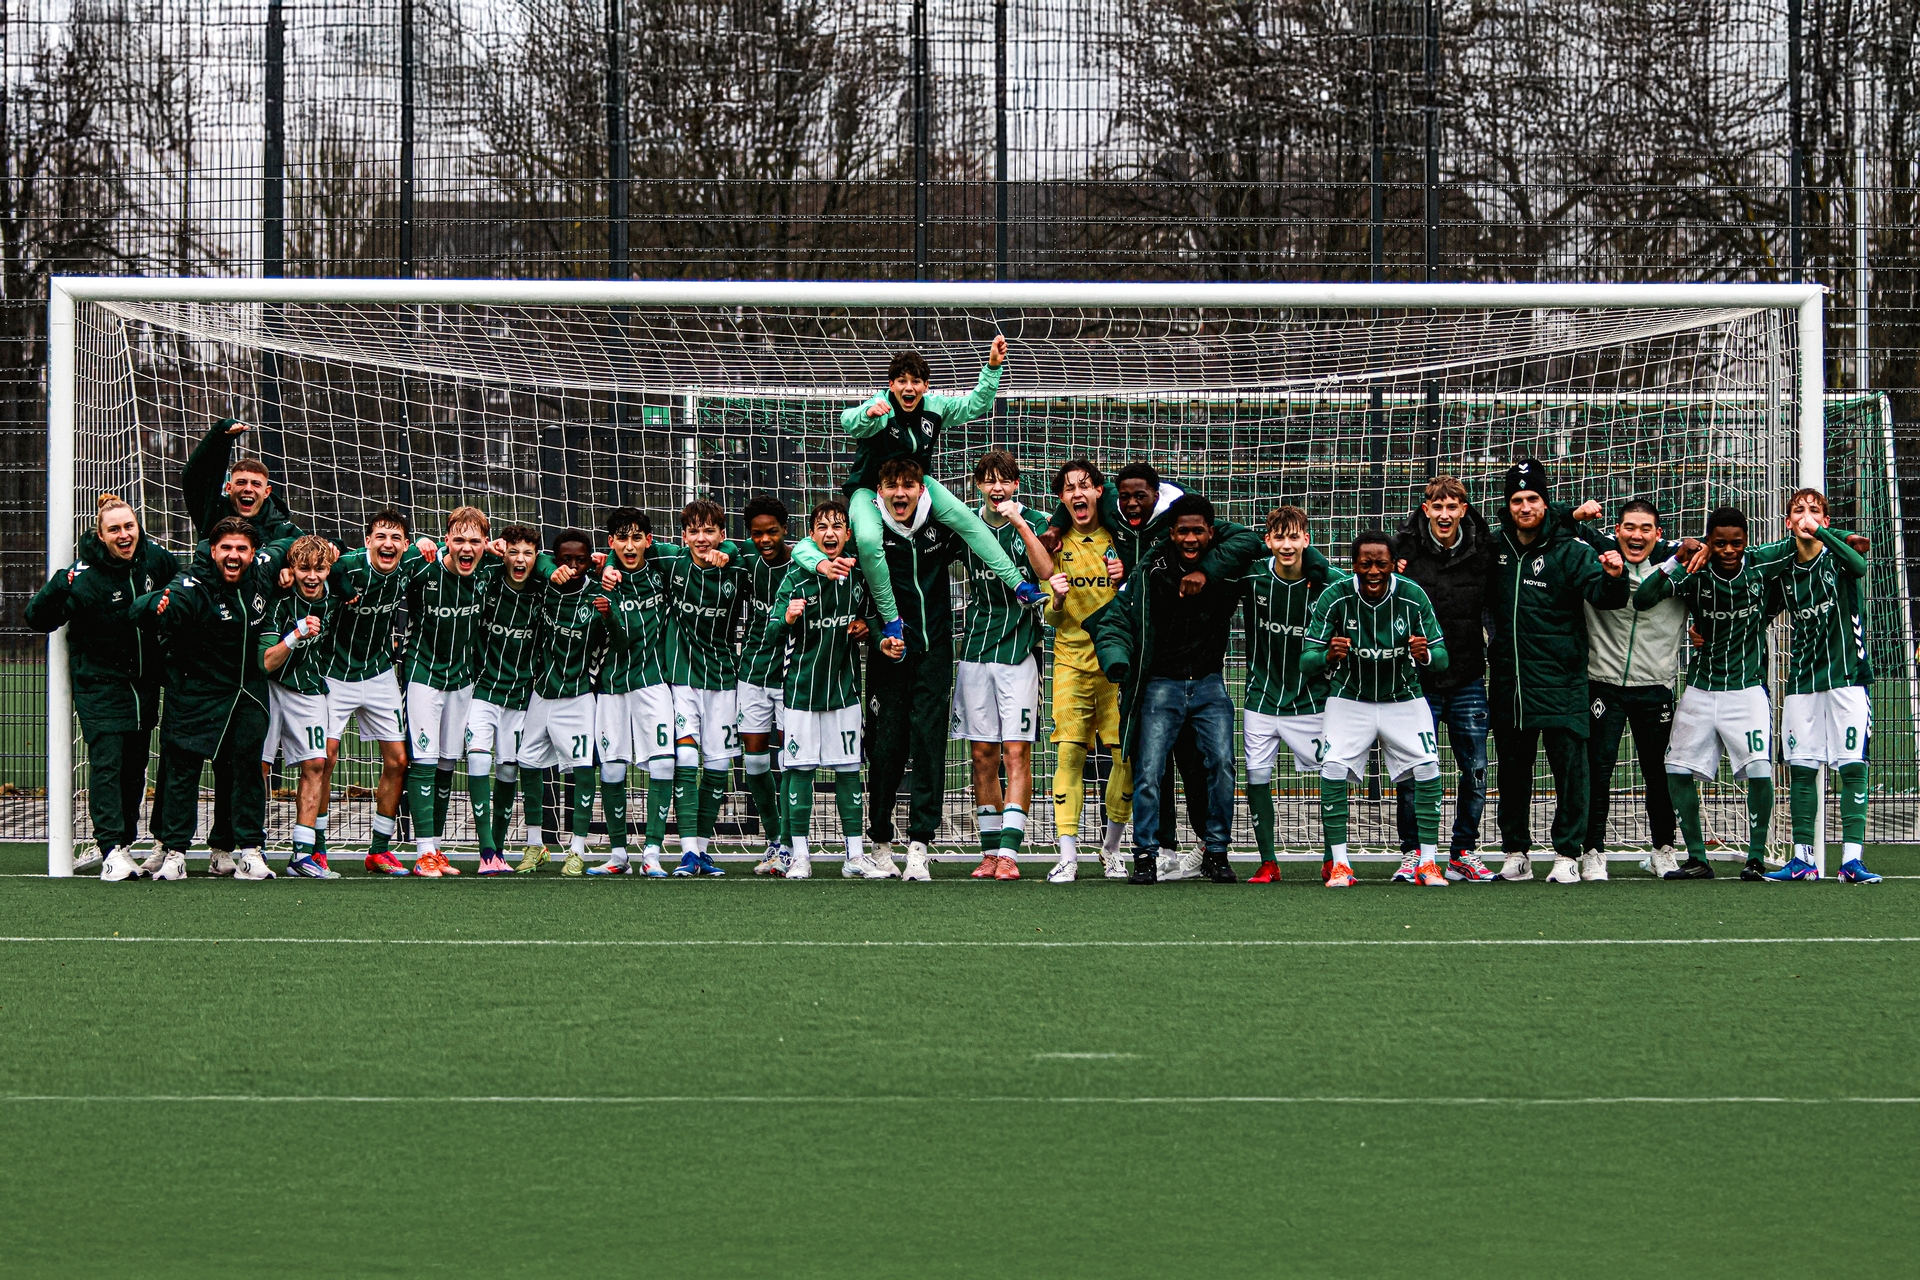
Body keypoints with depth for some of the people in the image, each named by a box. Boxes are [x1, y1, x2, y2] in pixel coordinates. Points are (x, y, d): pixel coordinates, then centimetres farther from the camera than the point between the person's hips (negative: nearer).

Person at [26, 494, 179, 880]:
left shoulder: (156, 559, -3)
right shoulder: (84, 576, -18)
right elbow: (38, 619, -20)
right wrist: (58, 588, -37)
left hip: (145, 680, 5)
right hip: (99, 682, -5)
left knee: (135, 764, 11)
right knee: (106, 761, -14)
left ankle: (116, 841, 25)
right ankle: (113, 850, -17)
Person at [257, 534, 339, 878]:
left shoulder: (333, 600, -5)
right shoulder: (280, 601, -19)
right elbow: (266, 663, -23)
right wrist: (296, 636, -36)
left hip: (308, 690, 4)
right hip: (270, 687, -4)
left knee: (315, 764, -5)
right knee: (259, 765, -6)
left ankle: (303, 853, -2)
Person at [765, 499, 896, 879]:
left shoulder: (857, 576, 4)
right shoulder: (796, 579, -6)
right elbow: (772, 637, -9)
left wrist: (866, 629, 1)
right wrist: (786, 619, -29)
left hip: (843, 686, 2)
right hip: (802, 686, -2)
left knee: (848, 769, 3)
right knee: (800, 769, -3)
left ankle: (855, 855, 6)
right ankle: (799, 854, 2)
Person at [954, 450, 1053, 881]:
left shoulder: (1033, 523, 0)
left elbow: (1046, 571, -17)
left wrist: (1018, 523, -20)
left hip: (1018, 649, -4)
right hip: (975, 651, 4)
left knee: (1016, 752, -8)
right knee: (983, 754, 4)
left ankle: (1010, 852, -11)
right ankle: (990, 851, 9)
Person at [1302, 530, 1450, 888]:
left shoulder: (1413, 597, -14)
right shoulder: (1334, 598, -17)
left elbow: (1442, 657, -11)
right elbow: (1306, 662, -17)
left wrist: (1424, 655, -34)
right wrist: (1329, 656, -40)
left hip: (1404, 700, 1)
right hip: (1350, 700, -1)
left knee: (1428, 768, -15)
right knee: (1333, 768, -20)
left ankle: (1427, 862, -3)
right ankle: (1339, 864, -10)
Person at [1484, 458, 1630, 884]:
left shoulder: (1569, 551, -3)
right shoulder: (1496, 549, 9)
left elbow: (1602, 594, -14)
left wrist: (1613, 577, -35)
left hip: (1559, 678, -4)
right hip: (1508, 680, 4)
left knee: (1569, 765, -4)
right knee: (1513, 768, 10)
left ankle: (1567, 854, 1)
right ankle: (1516, 852, 19)